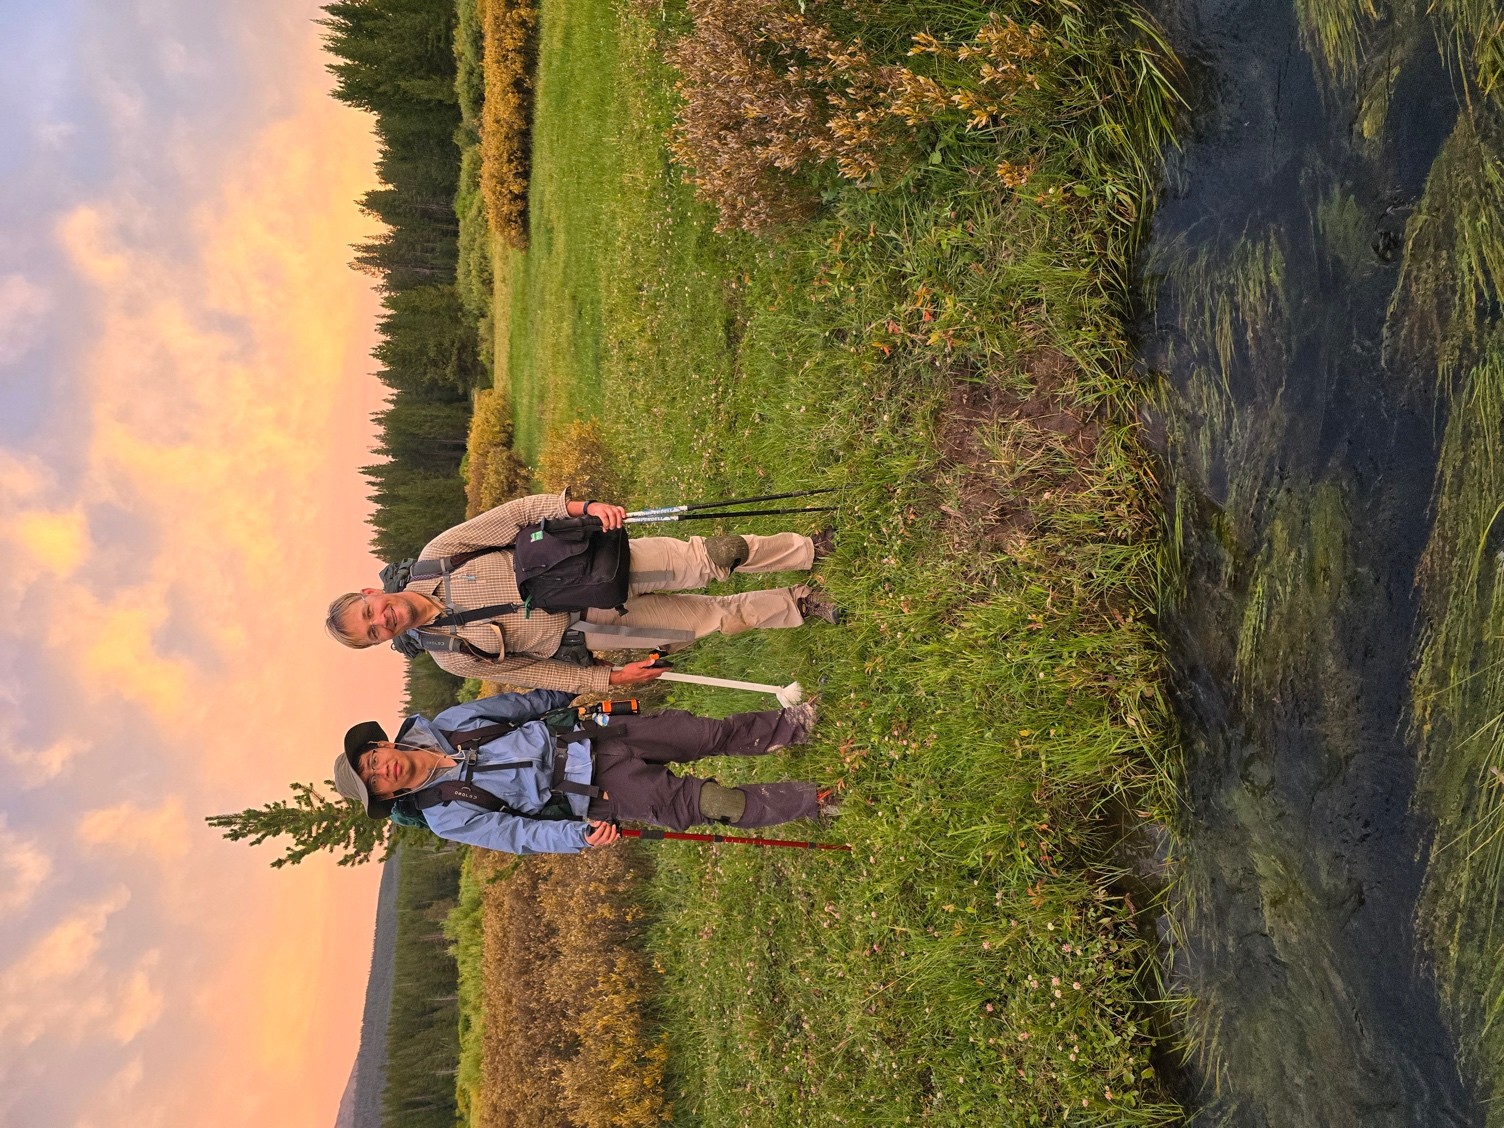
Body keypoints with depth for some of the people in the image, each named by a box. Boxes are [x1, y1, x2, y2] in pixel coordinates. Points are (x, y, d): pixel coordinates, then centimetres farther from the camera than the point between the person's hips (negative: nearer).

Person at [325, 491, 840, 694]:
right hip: (585, 627, -1)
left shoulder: (433, 559, -6)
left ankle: (811, 549, 6)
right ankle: (799, 605, 15)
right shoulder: (453, 656, -5)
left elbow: (515, 513, -7)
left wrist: (583, 507, -20)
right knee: (715, 617, -7)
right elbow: (535, 671, 0)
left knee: (703, 560, -13)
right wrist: (609, 678, -6)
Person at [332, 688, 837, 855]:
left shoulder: (447, 723, -1)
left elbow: (517, 704, 10)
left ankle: (791, 725, 21)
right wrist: (581, 835, -31)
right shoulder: (445, 816, -11)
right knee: (695, 803, -15)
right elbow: (520, 833, -16)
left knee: (709, 734, -2)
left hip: (588, 734, 4)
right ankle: (814, 802, -4)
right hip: (597, 793, -4)